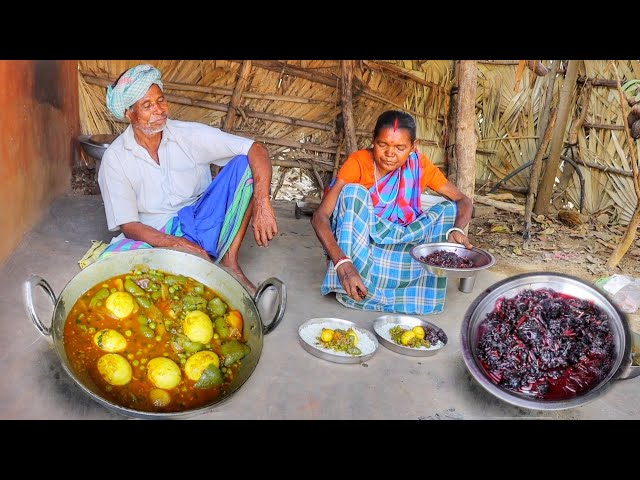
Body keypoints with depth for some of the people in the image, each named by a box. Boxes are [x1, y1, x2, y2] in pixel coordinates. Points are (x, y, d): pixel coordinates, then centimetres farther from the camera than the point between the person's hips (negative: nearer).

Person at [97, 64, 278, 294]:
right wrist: (179, 245, -28)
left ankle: (229, 261, -17)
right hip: (157, 239, -2)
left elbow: (257, 150, -15)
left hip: (201, 225, 2)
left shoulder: (190, 134, -7)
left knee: (245, 163, -17)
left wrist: (262, 204, -32)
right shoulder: (114, 158, -8)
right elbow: (129, 226, -11)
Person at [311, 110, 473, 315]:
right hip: (356, 246, -3)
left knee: (450, 209, -13)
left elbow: (463, 201, -7)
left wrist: (456, 230, -31)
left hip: (399, 249, 3)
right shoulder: (358, 162, -19)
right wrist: (343, 264, -44)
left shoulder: (418, 164, -10)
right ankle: (346, 287, -29)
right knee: (353, 192, -28)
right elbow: (320, 216, -28)